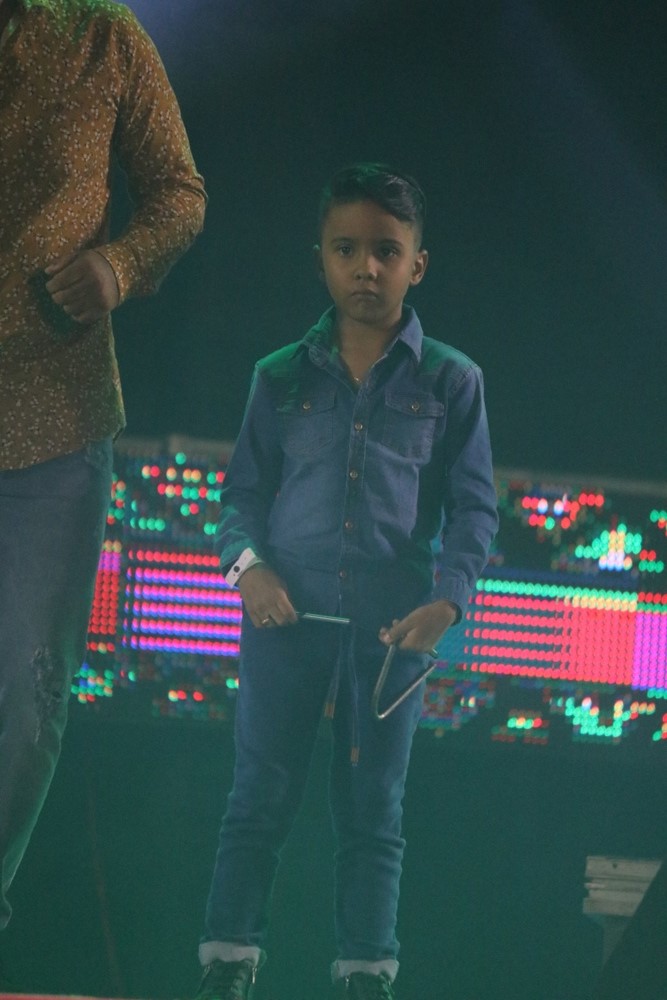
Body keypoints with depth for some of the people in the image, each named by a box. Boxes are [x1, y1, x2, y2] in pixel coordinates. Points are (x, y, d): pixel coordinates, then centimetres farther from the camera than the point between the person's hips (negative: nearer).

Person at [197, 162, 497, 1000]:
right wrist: (248, 564, -9)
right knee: (259, 800, -1)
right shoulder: (281, 378, 8)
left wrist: (447, 599, -10)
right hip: (286, 617, 1)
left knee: (373, 813, 4)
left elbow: (474, 506, 4)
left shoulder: (450, 383, 5)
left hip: (392, 629, -1)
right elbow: (242, 489, 11)